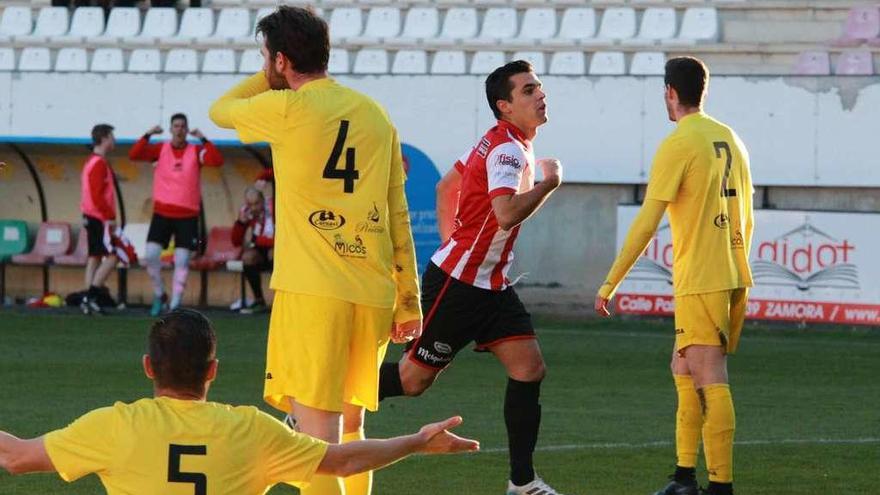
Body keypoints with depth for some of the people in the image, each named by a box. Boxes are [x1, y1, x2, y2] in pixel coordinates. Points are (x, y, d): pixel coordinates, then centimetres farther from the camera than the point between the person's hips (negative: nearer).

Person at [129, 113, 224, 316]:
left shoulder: (196, 151, -1)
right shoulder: (160, 149, 2)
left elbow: (217, 161, -17)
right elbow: (134, 155, -9)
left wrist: (203, 139, -22)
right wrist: (148, 135, -20)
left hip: (187, 215, -1)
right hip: (162, 213, 1)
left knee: (181, 261, -4)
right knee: (150, 255, -8)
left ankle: (175, 304, 2)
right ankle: (159, 295, 12)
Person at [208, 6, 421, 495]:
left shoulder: (286, 108, -4)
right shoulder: (375, 115, 13)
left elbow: (220, 110, 16)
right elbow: (398, 216, 14)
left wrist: (271, 77, 28)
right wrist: (409, 301, 17)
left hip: (311, 290, -6)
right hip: (374, 292, 6)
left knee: (317, 434, -10)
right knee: (349, 429, 17)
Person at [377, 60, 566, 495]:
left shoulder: (500, 143, 11)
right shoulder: (507, 150, -19)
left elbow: (445, 187, 22)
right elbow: (507, 213, -35)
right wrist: (549, 182, -21)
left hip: (490, 286, 9)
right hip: (457, 283, -9)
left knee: (529, 368, -2)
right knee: (414, 378, 0)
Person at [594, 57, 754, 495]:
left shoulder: (678, 144, -10)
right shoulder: (730, 140, 13)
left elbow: (646, 224, -13)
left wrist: (610, 283, -9)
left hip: (700, 281, -8)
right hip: (733, 278, 8)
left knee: (709, 379, -9)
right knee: (684, 369, 16)